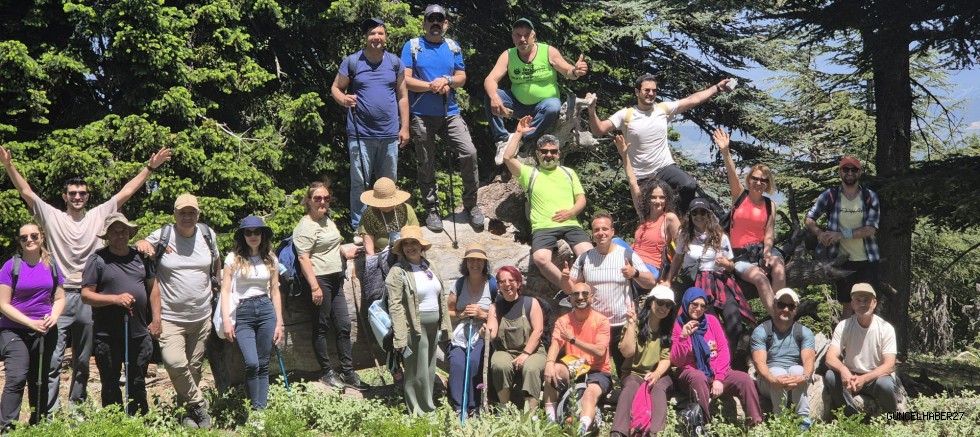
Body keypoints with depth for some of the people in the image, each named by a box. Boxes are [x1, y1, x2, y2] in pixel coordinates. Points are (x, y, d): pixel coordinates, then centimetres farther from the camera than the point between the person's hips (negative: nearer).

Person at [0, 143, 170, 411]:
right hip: (60, 296, -2)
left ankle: (76, 407, 25)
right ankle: (49, 414, -7)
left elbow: (125, 192, 6)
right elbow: (26, 192, -3)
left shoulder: (99, 215, 9)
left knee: (83, 361, 13)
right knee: (52, 359, -9)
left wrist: (149, 168, 1)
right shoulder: (52, 216, 4)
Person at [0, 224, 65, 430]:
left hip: (45, 332, 4)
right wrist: (31, 323, -16)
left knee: (40, 381, 12)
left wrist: (53, 316, -9)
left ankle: (38, 425, 24)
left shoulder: (51, 265, 5)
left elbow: (59, 298, 11)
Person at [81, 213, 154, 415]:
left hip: (139, 333, 3)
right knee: (110, 387, 7)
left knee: (138, 385, 12)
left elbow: (152, 286, 17)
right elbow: (86, 295, -9)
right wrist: (116, 299, -19)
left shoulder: (141, 256, 9)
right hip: (108, 336, -3)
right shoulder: (97, 259, -4)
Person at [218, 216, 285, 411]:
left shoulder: (271, 259, 9)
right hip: (242, 312, -3)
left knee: (263, 365, 3)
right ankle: (254, 408, -2)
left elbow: (275, 292, 13)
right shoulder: (234, 258, 1)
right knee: (251, 363, -16)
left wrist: (279, 323, 10)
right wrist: (226, 320, -9)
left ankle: (263, 409, 9)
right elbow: (225, 291, -1)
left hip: (266, 310, 3)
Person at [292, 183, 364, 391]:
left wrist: (344, 253, 20)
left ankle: (348, 373, 14)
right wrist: (314, 287, -23)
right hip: (319, 279, -9)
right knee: (321, 327, 2)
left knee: (343, 326, 8)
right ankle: (326, 373, 12)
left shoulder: (327, 220, 16)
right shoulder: (306, 226, -13)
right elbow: (303, 258, -19)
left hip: (335, 279, 9)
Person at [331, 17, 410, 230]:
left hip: (389, 134, 3)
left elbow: (402, 96, 9)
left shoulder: (395, 62, 6)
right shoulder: (351, 62, -1)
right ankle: (358, 229, 9)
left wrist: (404, 127, 6)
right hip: (361, 135, -3)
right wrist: (343, 99, -19)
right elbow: (335, 88, 4)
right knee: (360, 183, 0)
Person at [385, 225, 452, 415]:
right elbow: (395, 306, -15)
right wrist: (401, 339, -20)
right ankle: (420, 412, 8)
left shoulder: (430, 267, 11)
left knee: (430, 371, 15)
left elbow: (441, 298, 15)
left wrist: (445, 325, 11)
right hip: (415, 328, -7)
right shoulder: (398, 272, -10)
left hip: (433, 326, 7)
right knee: (418, 373, -2)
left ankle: (428, 409, 26)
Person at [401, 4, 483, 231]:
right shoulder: (412, 46, 0)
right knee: (426, 164, 4)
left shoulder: (453, 47, 10)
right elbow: (406, 80, -7)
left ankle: (471, 204, 2)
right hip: (421, 115, -2)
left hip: (450, 113, 2)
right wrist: (432, 86, -15)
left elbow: (462, 78, 7)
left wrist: (447, 80, -13)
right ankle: (431, 210, 17)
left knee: (469, 153, -12)